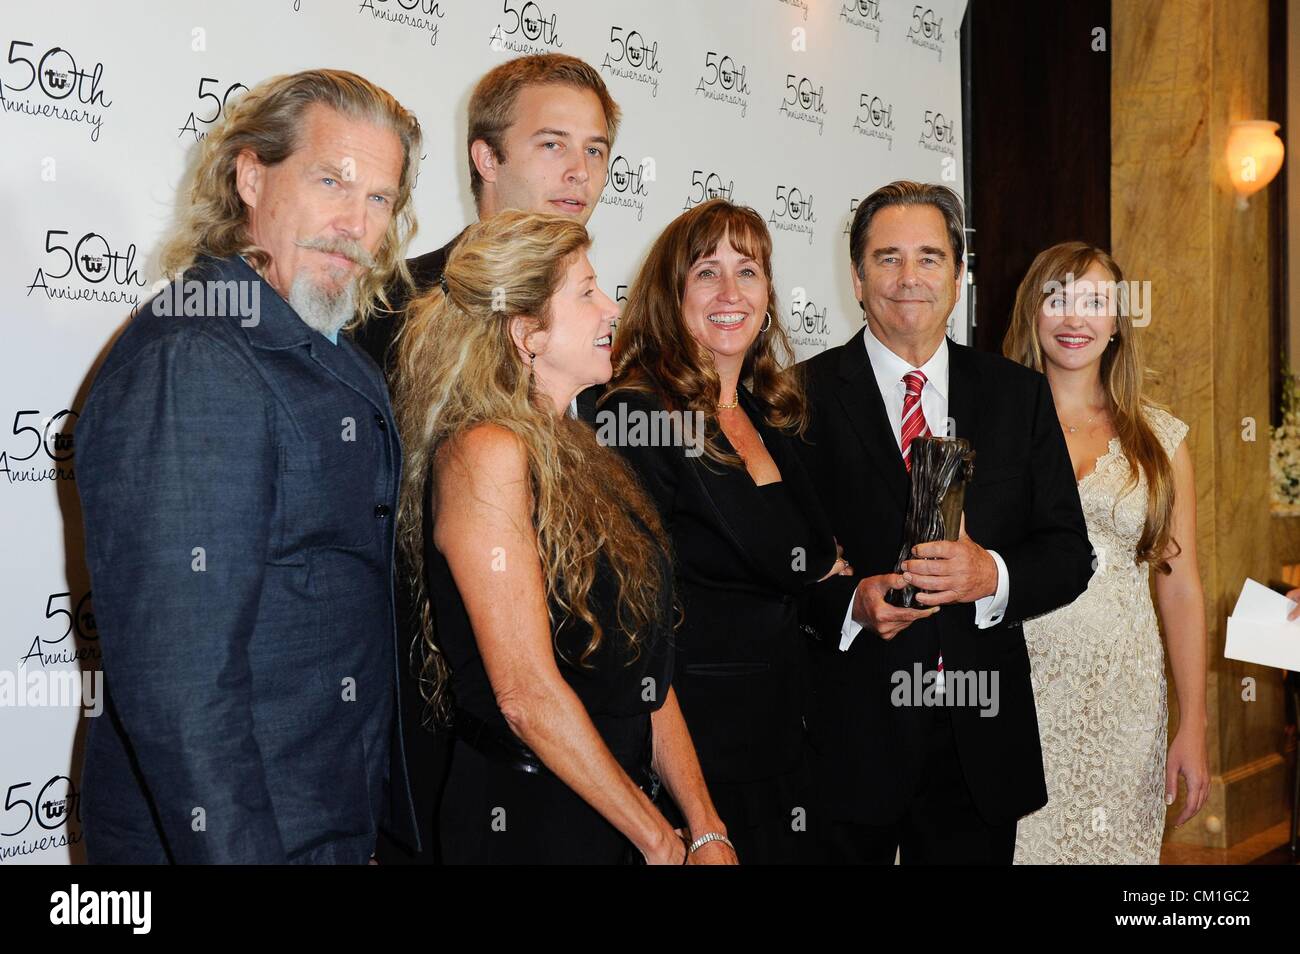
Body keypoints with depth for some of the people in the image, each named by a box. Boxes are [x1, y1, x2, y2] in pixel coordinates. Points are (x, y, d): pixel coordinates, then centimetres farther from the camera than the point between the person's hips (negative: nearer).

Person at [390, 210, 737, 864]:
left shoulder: (578, 454, 9)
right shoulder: (486, 453, -16)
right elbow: (528, 694, -21)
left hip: (615, 815, 8)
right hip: (526, 825, -8)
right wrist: (664, 846, -13)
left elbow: (642, 673, 8)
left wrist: (708, 833, 0)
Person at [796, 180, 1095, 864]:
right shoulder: (805, 395, -2)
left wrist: (992, 575, -15)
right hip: (849, 734, -3)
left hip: (982, 738, 3)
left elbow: (1070, 553, 4)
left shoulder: (1020, 396, 7)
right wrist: (851, 603, -22)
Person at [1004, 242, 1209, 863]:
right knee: (1018, 843, 1)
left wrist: (1192, 727, 1)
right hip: (1012, 693, -1)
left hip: (1123, 697, 1)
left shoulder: (1160, 437, 6)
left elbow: (1180, 589, 6)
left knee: (1116, 847, 6)